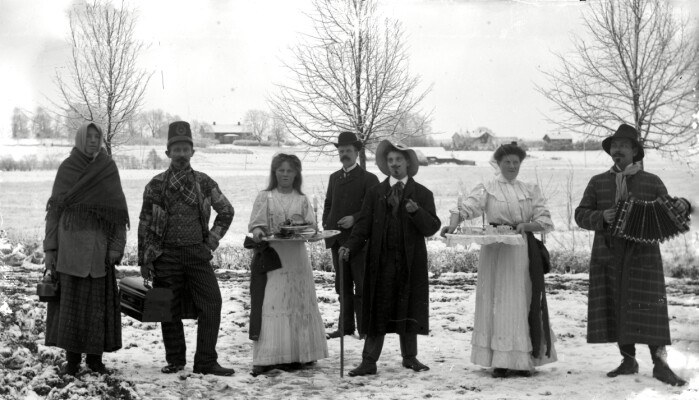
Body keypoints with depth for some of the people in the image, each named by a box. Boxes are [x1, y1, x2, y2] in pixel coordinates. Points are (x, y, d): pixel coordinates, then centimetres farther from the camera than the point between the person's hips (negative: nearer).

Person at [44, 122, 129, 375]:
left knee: (99, 301, 1)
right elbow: (54, 209, 5)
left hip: (99, 246, 0)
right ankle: (72, 357, 8)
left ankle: (95, 356, 11)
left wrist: (116, 247, -7)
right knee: (70, 300, 0)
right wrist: (49, 248, 0)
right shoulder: (65, 169, 5)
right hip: (70, 244, 0)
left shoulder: (109, 169, 4)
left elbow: (119, 211, 2)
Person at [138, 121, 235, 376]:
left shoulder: (204, 182, 6)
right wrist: (144, 259, 1)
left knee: (212, 303, -7)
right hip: (166, 254, -1)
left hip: (197, 252, 1)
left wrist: (212, 239, 6)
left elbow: (226, 211, 17)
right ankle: (175, 360, 19)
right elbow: (144, 223, 5)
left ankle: (206, 362, 0)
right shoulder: (156, 185, 2)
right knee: (170, 309, 5)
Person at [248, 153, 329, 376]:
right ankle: (267, 357, -9)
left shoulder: (302, 200, 12)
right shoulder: (265, 197, 6)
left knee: (299, 304, 3)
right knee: (271, 305, -8)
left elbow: (312, 226, 6)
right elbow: (255, 223, -2)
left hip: (296, 256, 3)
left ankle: (298, 354, 11)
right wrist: (258, 232, -23)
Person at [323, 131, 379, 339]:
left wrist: (354, 219, -18)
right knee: (343, 286, 10)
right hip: (337, 239, 6)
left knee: (361, 286, -2)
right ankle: (346, 326, 16)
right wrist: (326, 224, 7)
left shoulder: (368, 178, -3)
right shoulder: (334, 177, 16)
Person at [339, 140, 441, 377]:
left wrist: (416, 212, -20)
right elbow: (363, 225, 3)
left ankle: (409, 357, 22)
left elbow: (432, 228, -2)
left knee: (409, 310, 8)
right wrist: (350, 247, -13)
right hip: (381, 261, 0)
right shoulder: (375, 193, 10)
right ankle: (369, 362, 4)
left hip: (411, 262, 0)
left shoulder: (422, 194, 6)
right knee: (377, 311, 1)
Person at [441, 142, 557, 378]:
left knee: (524, 303, 4)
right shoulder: (487, 189, 4)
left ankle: (522, 360, 11)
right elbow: (466, 208, -11)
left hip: (524, 252, 3)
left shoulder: (531, 191, 14)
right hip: (496, 251, -3)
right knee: (499, 303, -3)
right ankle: (501, 361, 1)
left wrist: (526, 225, -12)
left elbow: (546, 221, 7)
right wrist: (453, 225, -30)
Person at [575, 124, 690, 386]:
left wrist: (680, 207, -13)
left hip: (642, 254, -2)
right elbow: (581, 215, 7)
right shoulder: (598, 183, 12)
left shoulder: (652, 182, 9)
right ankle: (628, 360, 14)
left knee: (648, 308, -8)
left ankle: (660, 364, -6)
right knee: (615, 308, 3)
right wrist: (602, 217, -13)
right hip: (608, 254, 2)